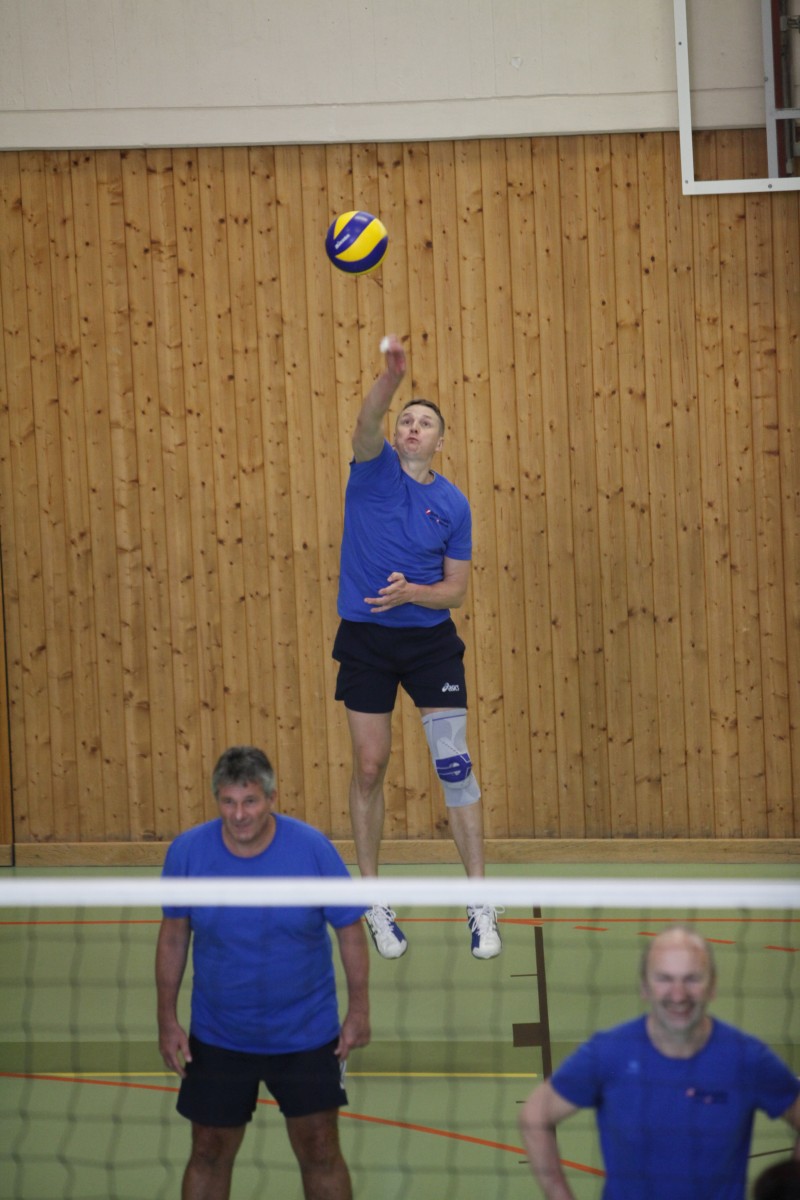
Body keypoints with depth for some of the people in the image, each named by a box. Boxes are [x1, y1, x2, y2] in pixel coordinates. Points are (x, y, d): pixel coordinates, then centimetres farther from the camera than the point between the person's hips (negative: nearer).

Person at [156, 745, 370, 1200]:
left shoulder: (312, 848, -15)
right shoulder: (188, 851, -11)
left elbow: (350, 928, -4)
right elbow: (174, 935, 2)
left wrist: (359, 1008, -4)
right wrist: (167, 1019, 2)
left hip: (308, 1034, -1)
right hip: (217, 1039, 1)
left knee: (320, 1152, 4)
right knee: (209, 1153, 8)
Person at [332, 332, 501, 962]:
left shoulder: (453, 503, 2)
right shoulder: (374, 468, -3)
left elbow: (456, 586, 4)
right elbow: (368, 423, -25)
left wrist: (413, 593, -17)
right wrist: (392, 376, -45)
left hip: (431, 638, 1)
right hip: (366, 641, -1)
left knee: (455, 762, -4)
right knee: (370, 769, 3)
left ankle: (480, 904, 3)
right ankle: (374, 903, 16)